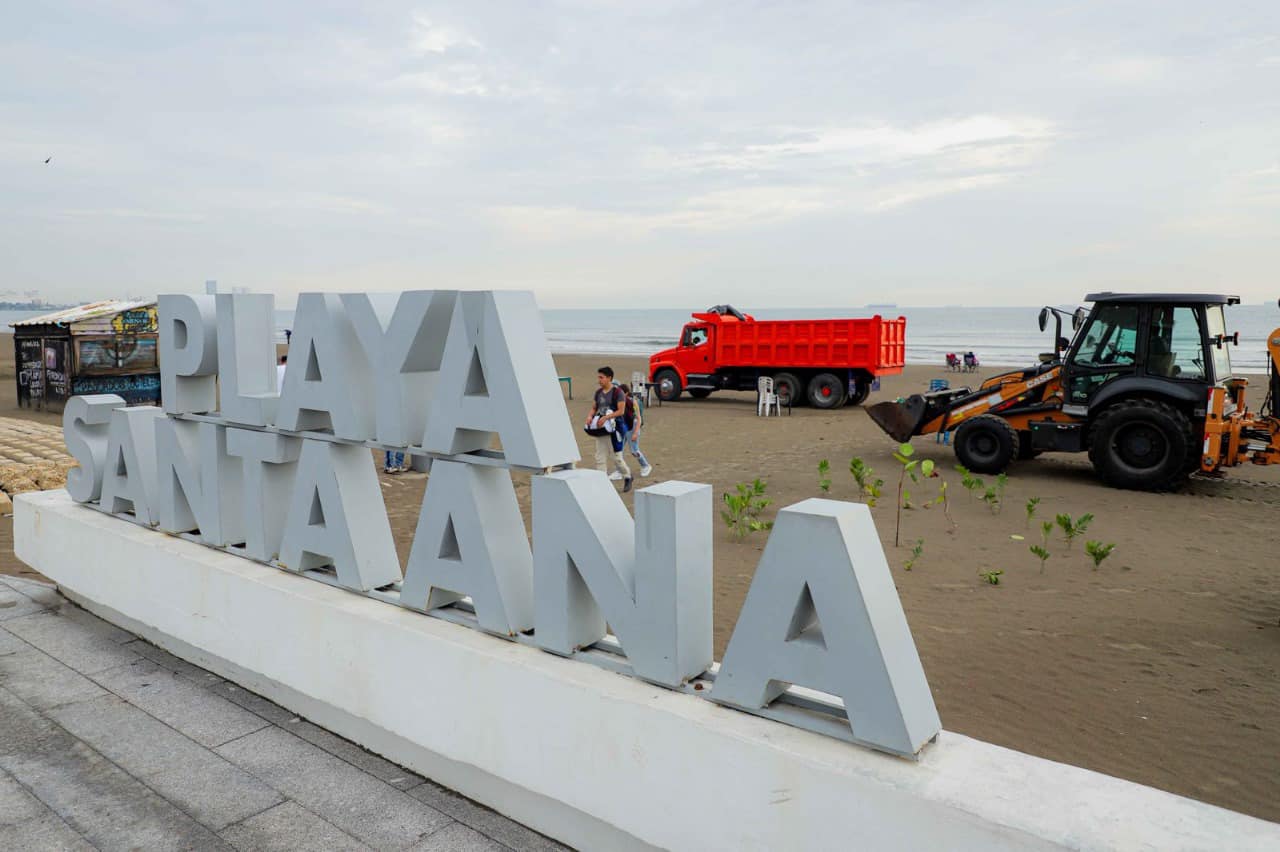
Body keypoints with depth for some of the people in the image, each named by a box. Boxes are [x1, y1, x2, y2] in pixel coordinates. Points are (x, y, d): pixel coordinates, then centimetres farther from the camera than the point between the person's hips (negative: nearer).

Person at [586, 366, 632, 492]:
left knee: (617, 456, 0)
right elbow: (594, 408, 15)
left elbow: (621, 411, -16)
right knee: (600, 457, 4)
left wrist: (605, 418, -24)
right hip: (600, 428, 6)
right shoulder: (598, 392, 9)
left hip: (613, 427, -6)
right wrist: (590, 416, -7)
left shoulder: (618, 392, -10)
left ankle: (627, 477, 22)